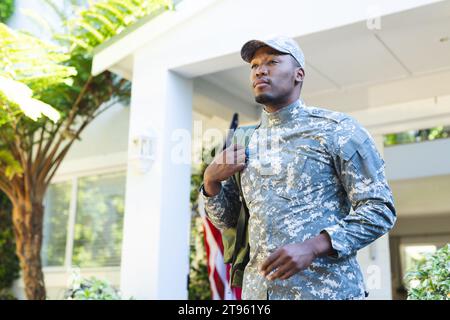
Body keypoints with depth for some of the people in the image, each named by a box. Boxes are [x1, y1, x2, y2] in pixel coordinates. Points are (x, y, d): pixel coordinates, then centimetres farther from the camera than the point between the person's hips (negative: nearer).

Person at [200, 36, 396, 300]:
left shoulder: (336, 129, -4)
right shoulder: (244, 143, 10)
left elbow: (379, 209, -8)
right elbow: (227, 221, 16)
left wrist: (312, 248, -20)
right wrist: (211, 180, -3)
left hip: (327, 288, -4)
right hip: (257, 290, 4)